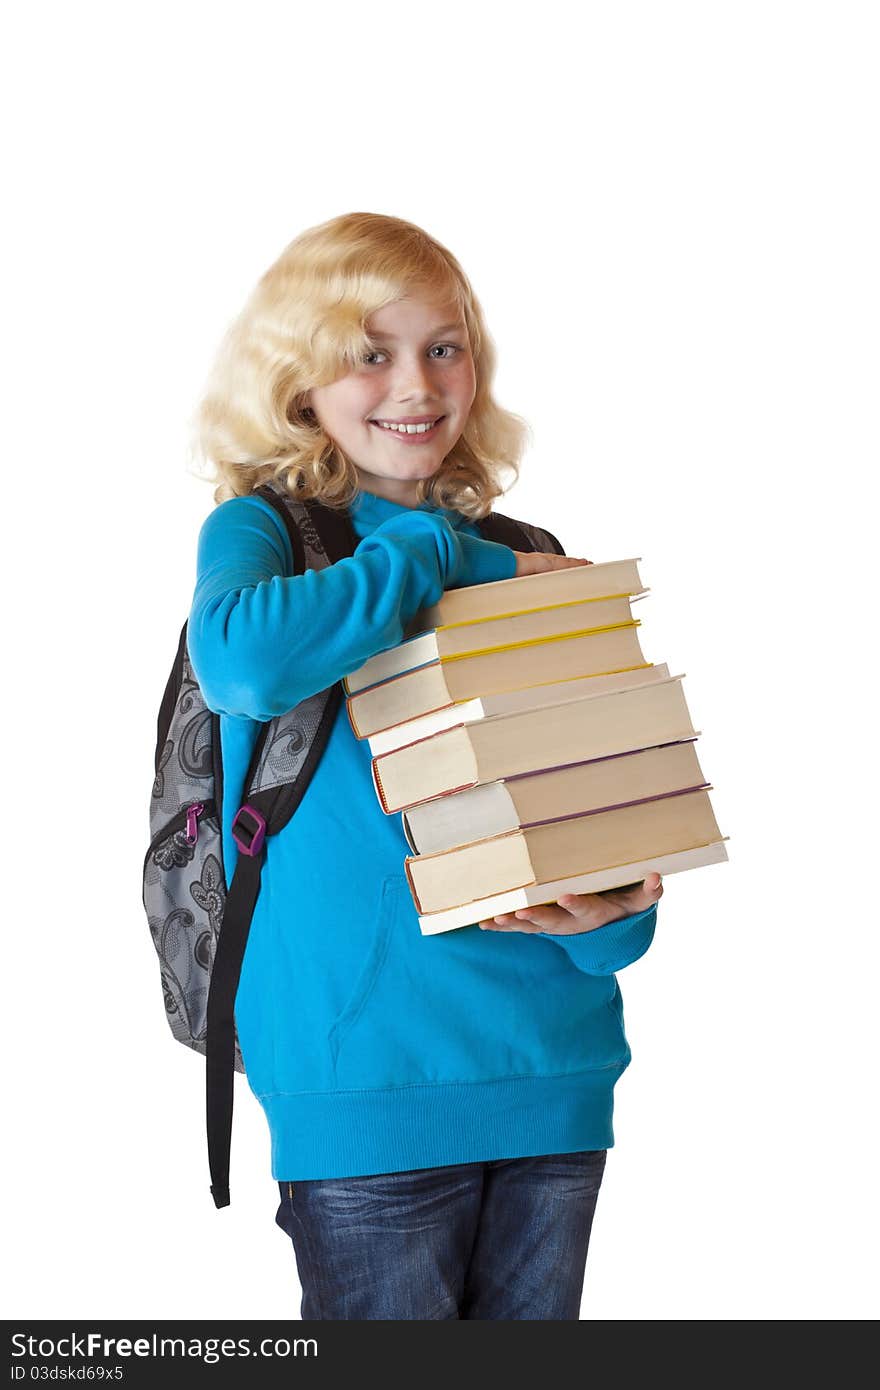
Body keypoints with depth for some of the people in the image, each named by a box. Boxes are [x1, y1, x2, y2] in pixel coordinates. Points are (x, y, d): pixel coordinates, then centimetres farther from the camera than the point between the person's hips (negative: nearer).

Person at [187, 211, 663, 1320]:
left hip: (558, 1066, 5)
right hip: (369, 1084, -4)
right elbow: (242, 656, -26)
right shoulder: (259, 528, 0)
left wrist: (617, 913, -10)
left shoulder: (523, 563, 13)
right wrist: (439, 557, -14)